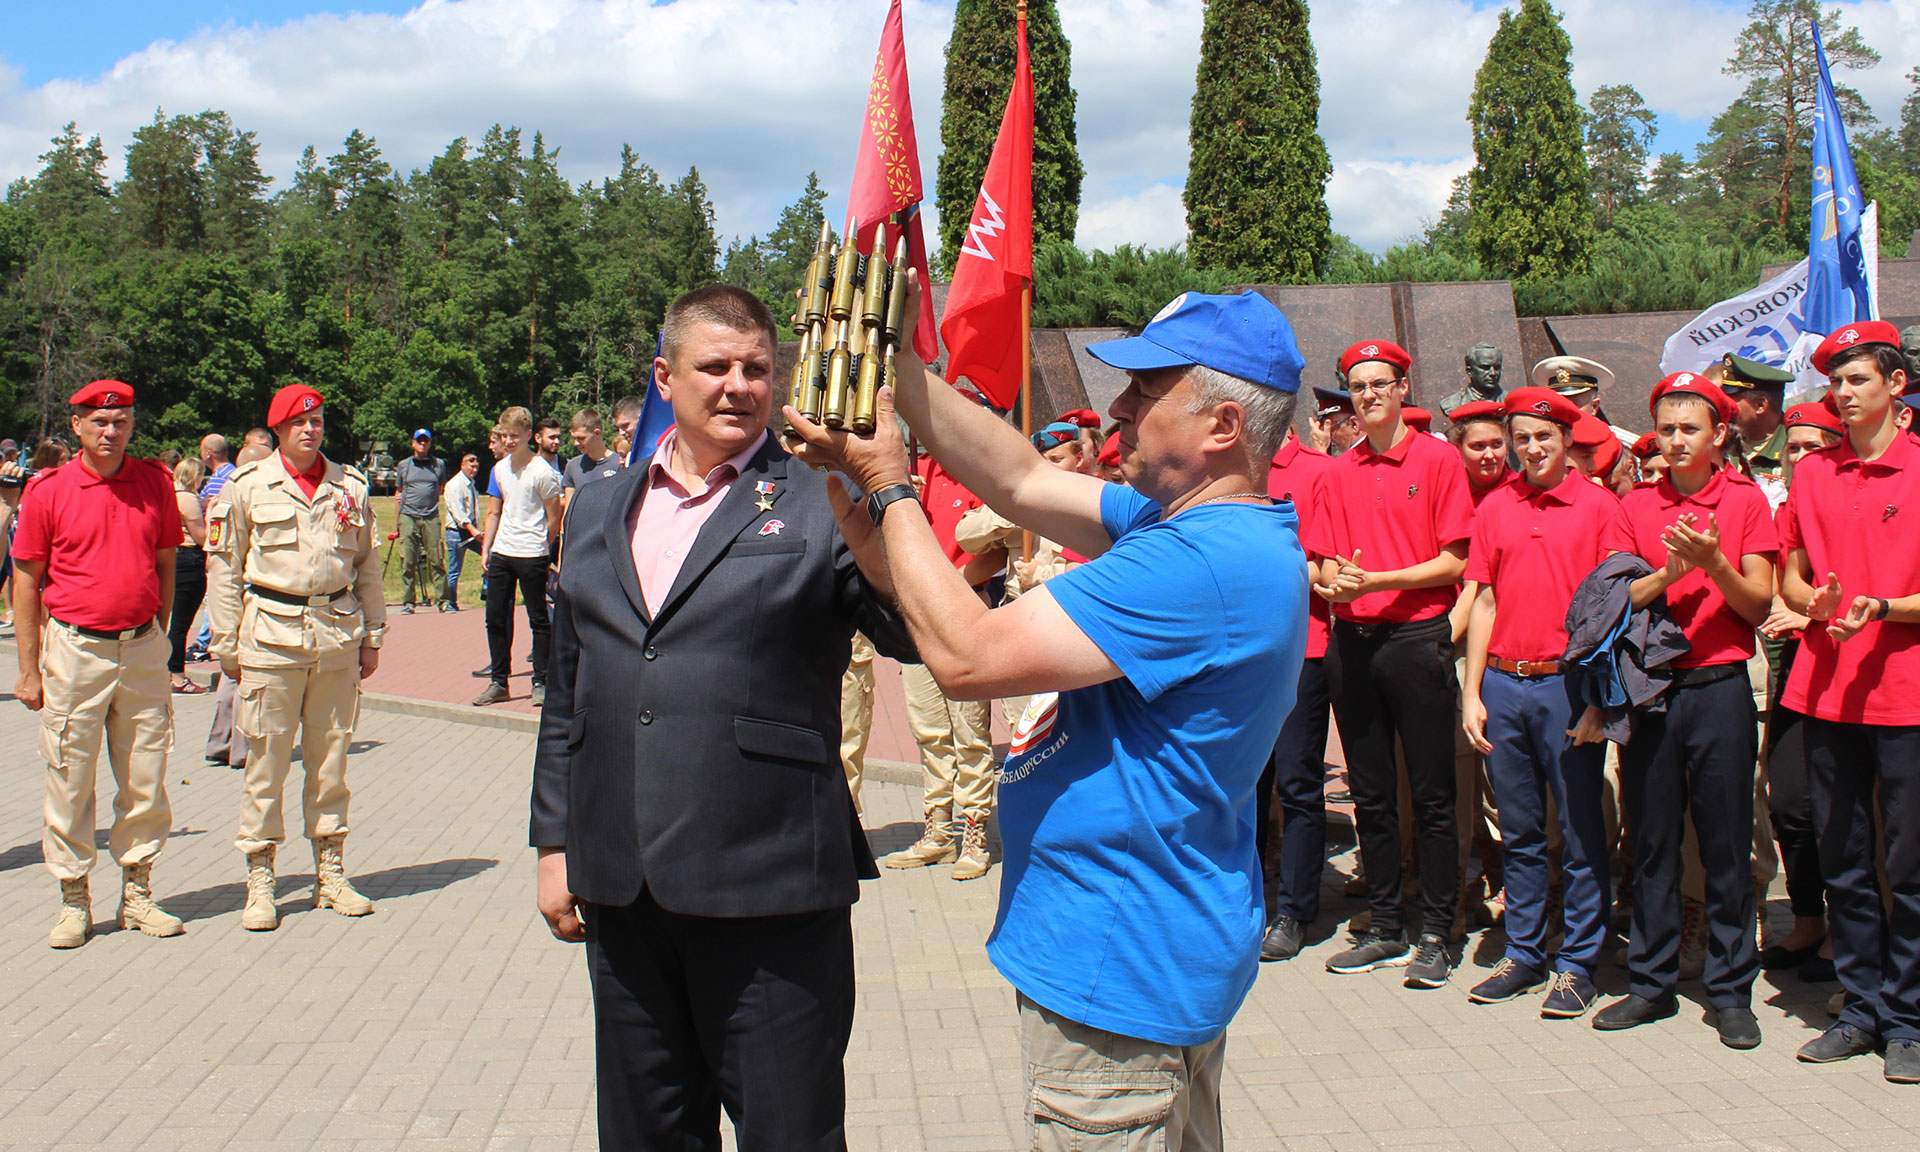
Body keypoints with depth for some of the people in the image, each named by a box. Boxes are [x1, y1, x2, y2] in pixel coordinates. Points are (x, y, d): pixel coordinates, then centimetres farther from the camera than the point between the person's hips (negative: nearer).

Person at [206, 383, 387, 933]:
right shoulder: (248, 486, 2)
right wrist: (226, 646, 3)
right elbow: (227, 570, 5)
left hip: (338, 633, 2)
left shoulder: (350, 486, 8)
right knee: (266, 759, 1)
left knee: (330, 755, 9)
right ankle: (259, 880, 11)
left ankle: (331, 873, 19)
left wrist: (372, 635, 11)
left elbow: (368, 566, 14)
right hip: (271, 634, -2)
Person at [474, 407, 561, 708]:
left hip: (531, 555, -6)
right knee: (495, 617, 8)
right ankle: (499, 682, 17)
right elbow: (494, 513, 16)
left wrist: (543, 549, -1)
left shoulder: (541, 471, -10)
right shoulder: (499, 469, 10)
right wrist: (486, 548, 8)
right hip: (500, 553, 6)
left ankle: (540, 682, 10)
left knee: (538, 620, 2)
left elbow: (554, 517, -7)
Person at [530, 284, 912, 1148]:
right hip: (622, 889, 5)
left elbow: (922, 632, -19)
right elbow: (568, 694, 16)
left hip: (768, 895, -5)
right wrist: (555, 841, 13)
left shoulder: (821, 506, -5)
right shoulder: (599, 509, 13)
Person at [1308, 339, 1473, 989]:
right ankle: (1384, 930, 21)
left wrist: (1379, 580, -16)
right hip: (1352, 641, 5)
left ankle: (1437, 935, 9)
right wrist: (1335, 582, -10)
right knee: (1370, 794, 11)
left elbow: (1454, 562, -6)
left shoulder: (1437, 460, -1)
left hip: (1417, 637, -5)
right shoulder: (1338, 476, 12)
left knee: (1431, 795, 0)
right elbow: (1325, 563, 13)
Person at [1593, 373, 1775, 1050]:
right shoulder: (1638, 505, 8)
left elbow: (1759, 606, -3)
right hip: (1648, 688, 2)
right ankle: (1652, 983, 19)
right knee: (1651, 842, 8)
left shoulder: (1745, 500, 2)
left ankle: (1731, 992, 13)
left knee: (1725, 844, 2)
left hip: (1719, 687, -2)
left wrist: (1714, 563, -19)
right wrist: (1671, 571, -16)